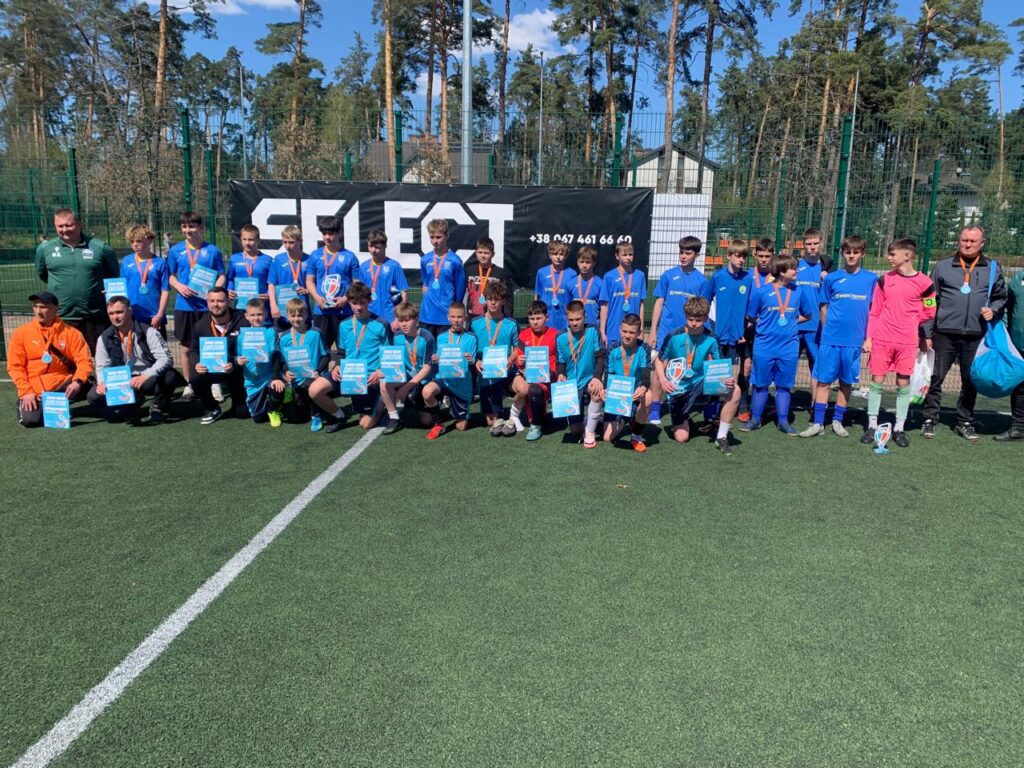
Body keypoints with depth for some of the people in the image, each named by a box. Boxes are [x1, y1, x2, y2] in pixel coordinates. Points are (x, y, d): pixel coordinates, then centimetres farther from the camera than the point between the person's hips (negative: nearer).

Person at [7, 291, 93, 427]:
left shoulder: (70, 332, -1)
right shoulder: (21, 333, 2)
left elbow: (84, 361, -7)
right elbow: (15, 366, 0)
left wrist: (78, 381, -26)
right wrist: (26, 391, -11)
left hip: (63, 384, 0)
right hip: (34, 390, 0)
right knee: (30, 419, -23)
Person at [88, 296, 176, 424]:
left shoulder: (148, 332, -12)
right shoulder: (105, 338, 1)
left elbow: (165, 358, -21)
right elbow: (102, 366, 3)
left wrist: (145, 376, -35)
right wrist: (102, 382, -20)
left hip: (149, 380, -3)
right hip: (123, 383, 4)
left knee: (169, 376, -36)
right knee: (94, 396, -21)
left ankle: (158, 407, -6)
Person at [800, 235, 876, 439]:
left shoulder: (870, 279, 4)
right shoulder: (832, 278, 2)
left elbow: (873, 309, 8)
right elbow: (824, 307, 8)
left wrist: (868, 336, 4)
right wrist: (827, 331, 6)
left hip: (854, 340, 1)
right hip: (830, 338, -1)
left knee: (847, 382, 9)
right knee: (823, 380, 0)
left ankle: (837, 421, 21)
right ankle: (817, 423, 5)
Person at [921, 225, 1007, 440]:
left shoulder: (993, 269, 10)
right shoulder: (943, 267, 4)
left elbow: (1001, 297, 20)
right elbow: (931, 302, 5)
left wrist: (993, 310, -4)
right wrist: (927, 333, 0)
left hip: (975, 336, 2)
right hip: (945, 333, -2)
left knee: (970, 380, 9)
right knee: (935, 377, -1)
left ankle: (965, 422, 21)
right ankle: (930, 419, 10)